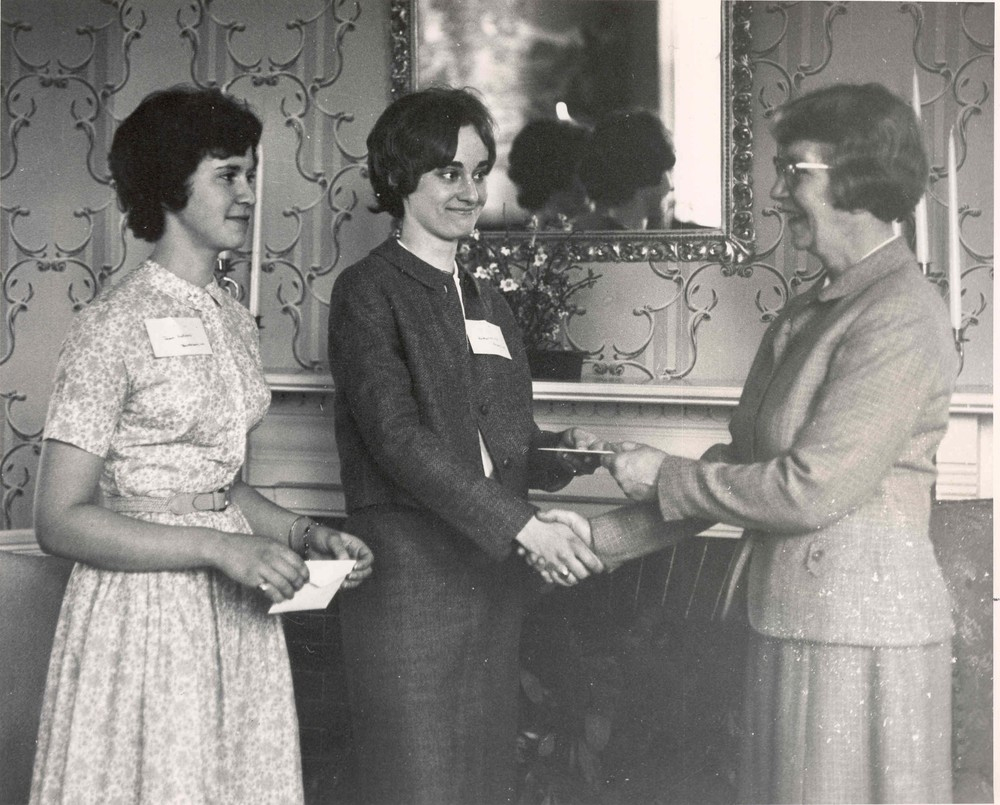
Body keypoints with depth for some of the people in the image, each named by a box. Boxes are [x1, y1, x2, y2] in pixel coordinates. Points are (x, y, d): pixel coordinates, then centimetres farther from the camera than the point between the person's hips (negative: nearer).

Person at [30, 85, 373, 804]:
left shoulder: (236, 322, 10)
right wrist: (220, 548, -22)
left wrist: (305, 534, 4)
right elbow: (61, 520, -16)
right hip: (146, 612, -7)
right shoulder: (115, 324, -12)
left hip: (235, 611, 7)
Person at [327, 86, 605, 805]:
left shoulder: (489, 303, 20)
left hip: (495, 576, 7)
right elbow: (399, 437, -16)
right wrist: (522, 524, -22)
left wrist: (563, 452, -1)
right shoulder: (368, 293, -4)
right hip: (411, 573, -7)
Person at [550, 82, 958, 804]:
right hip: (796, 621, 8)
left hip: (860, 628, -8)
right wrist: (606, 537, 11)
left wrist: (664, 476, -9)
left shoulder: (900, 318, -15)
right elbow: (743, 461, 15)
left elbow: (812, 488, -20)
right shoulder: (810, 313, 13)